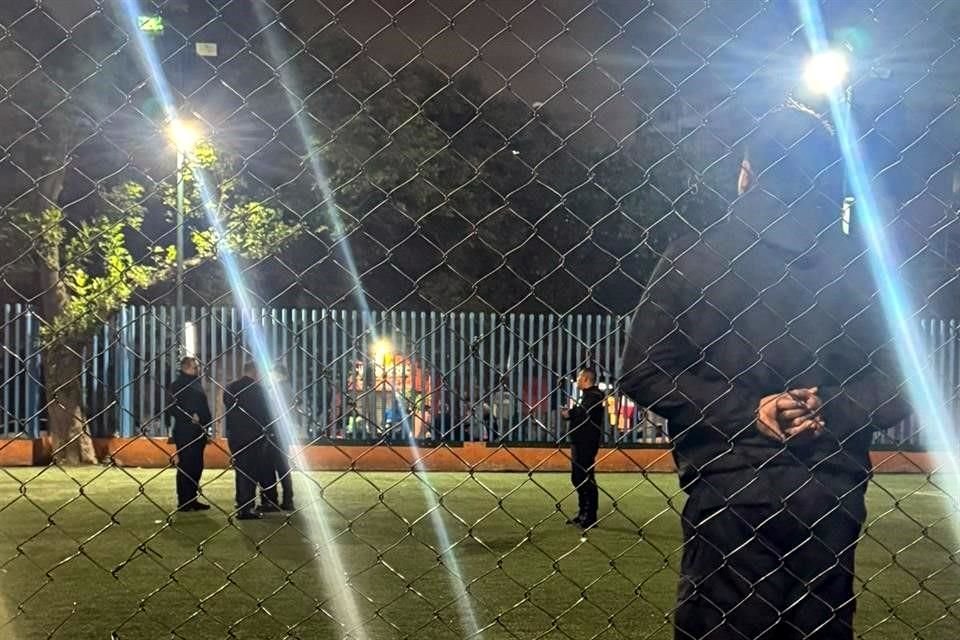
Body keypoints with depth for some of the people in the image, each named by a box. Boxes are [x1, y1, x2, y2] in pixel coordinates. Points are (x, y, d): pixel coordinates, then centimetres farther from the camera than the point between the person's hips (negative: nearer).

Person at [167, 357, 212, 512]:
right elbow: (172, 408, -15)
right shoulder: (177, 385, -7)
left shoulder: (196, 384, 18)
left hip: (198, 433, 8)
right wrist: (189, 417, -23)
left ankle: (192, 500, 17)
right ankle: (184, 502, 0)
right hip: (185, 433, -8)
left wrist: (206, 421, 10)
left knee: (196, 467, 10)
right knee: (186, 466, -5)